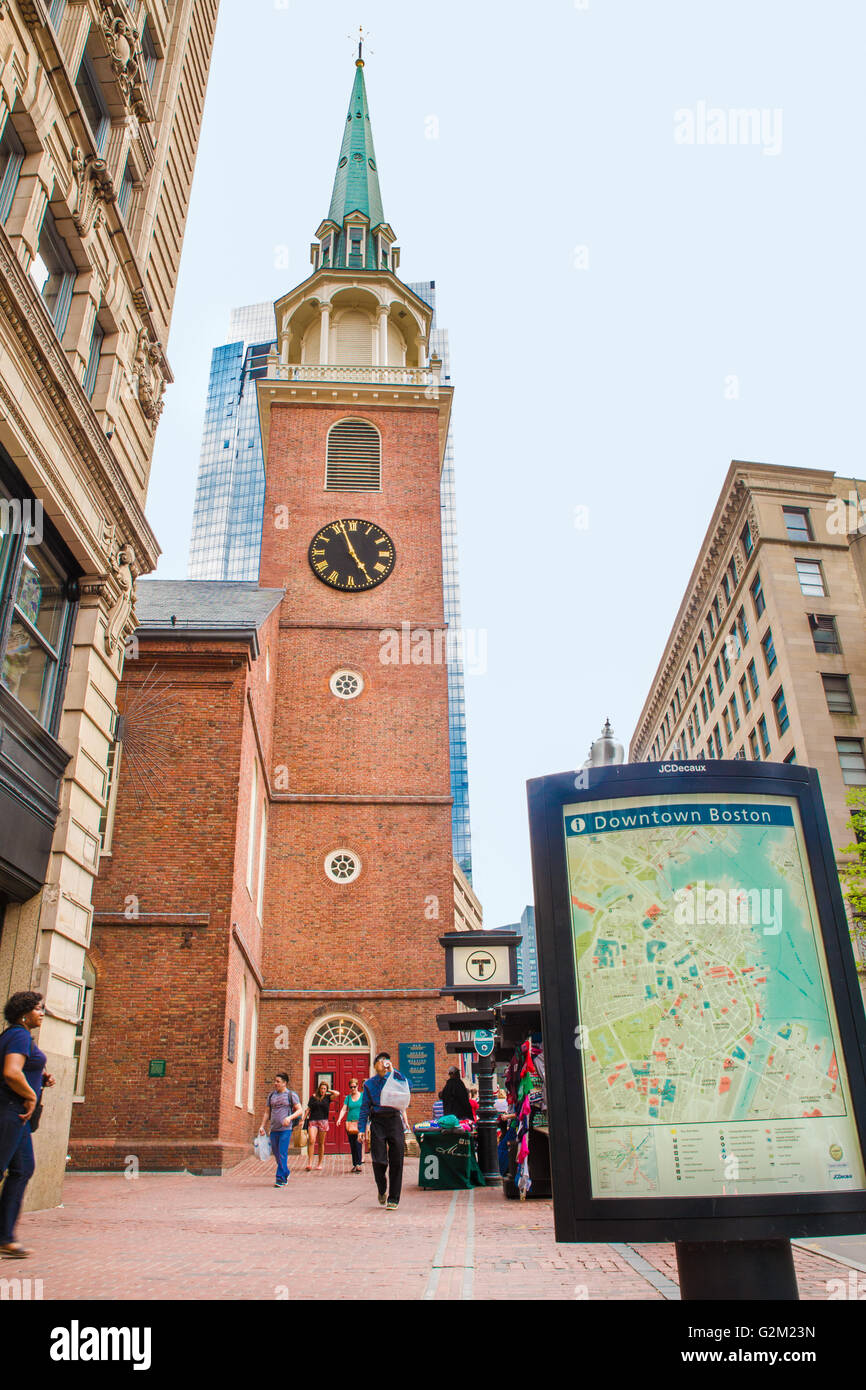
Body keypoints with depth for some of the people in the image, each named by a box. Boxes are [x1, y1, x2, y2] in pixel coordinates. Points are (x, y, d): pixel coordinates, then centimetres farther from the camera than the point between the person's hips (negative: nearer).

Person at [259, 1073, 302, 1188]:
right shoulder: (271, 1095, 14)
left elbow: (300, 1110, -5)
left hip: (286, 1129, -5)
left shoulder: (291, 1095, 0)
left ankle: (280, 1179, -4)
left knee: (282, 1154, -10)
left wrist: (289, 1117, -20)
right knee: (276, 1154, 10)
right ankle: (286, 1172, 31)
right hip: (273, 1129, 5)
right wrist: (262, 1126, 8)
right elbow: (267, 1112, 19)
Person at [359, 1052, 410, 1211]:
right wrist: (362, 1129, 0)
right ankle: (382, 1190, 22)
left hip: (395, 1120, 0)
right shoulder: (369, 1083, 9)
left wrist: (393, 1071, -12)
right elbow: (365, 1108, 8)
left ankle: (393, 1198, 11)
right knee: (379, 1160, -6)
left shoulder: (394, 1077, 9)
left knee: (396, 1161, -1)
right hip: (378, 1122, 0)